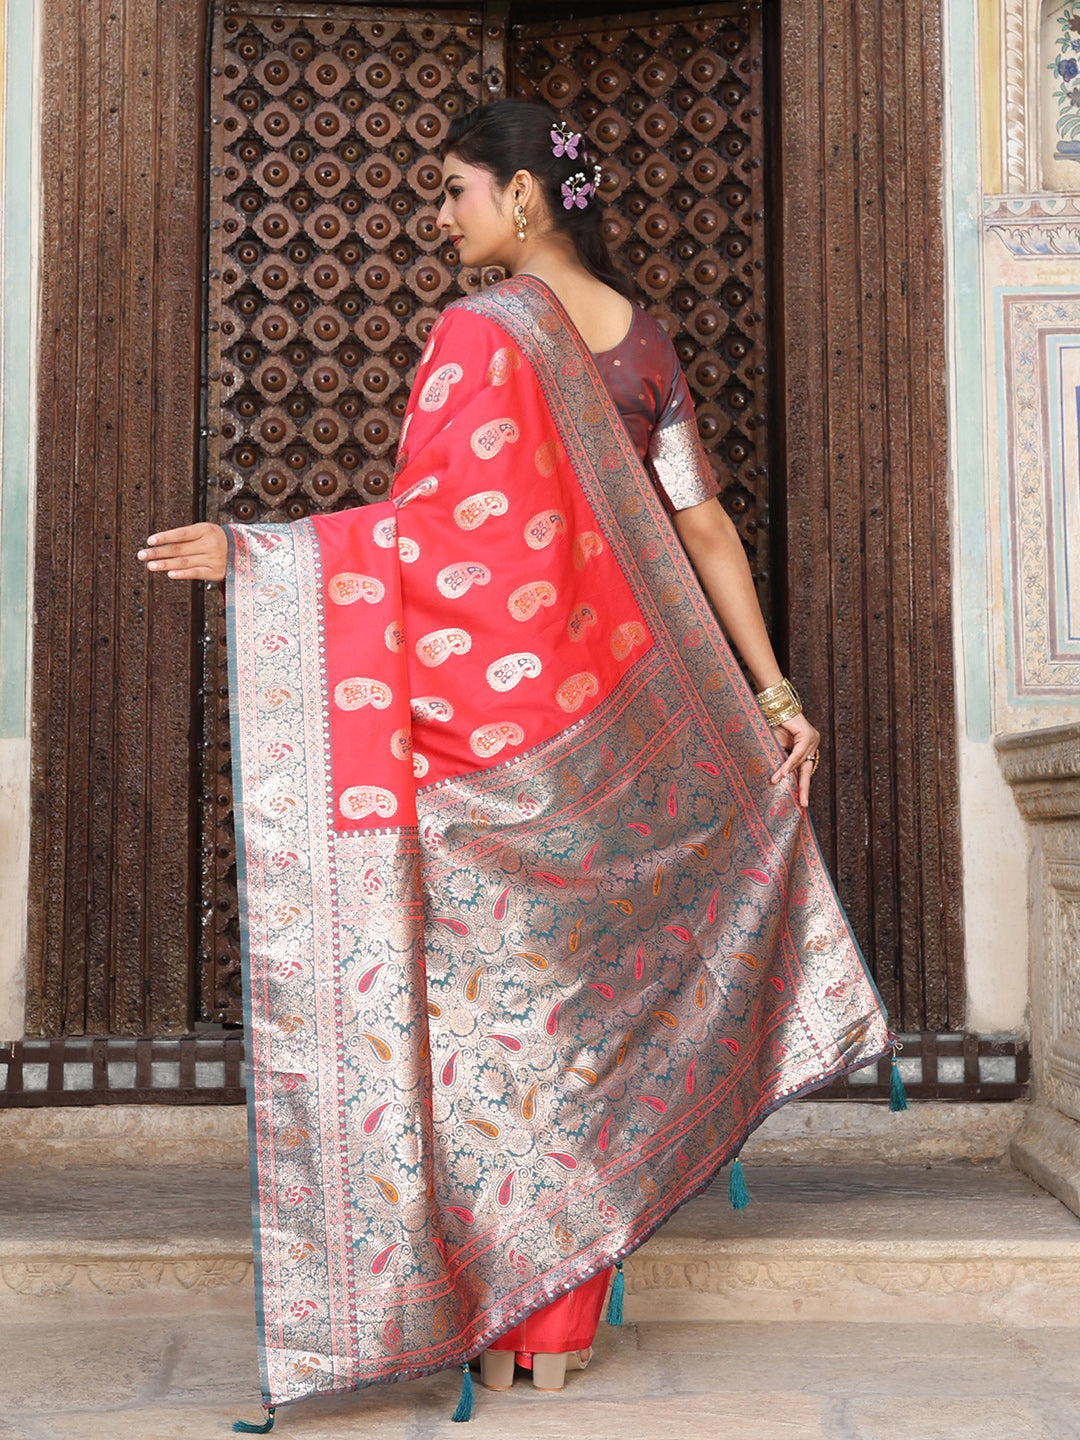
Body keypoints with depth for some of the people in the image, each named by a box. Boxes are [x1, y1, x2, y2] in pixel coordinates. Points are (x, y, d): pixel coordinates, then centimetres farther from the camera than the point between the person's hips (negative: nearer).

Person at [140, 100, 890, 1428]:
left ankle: (484, 1321, 10)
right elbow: (705, 530, 7)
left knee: (474, 1001, 3)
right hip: (598, 725, 6)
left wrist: (252, 551, -10)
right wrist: (771, 692, 9)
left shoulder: (479, 334, -11)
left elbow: (430, 522, -16)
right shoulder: (642, 343, 9)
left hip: (481, 720, -6)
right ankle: (559, 1324, 20)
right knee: (573, 998, 11)